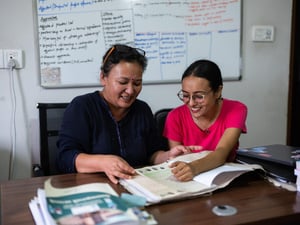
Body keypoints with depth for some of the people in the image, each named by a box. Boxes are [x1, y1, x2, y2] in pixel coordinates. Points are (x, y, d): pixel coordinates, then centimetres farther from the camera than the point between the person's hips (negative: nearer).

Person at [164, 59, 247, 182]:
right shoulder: (176, 117, -7)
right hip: (189, 182, 1)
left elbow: (222, 153, -24)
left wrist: (194, 167, -41)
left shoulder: (235, 110, -9)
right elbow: (176, 161, -7)